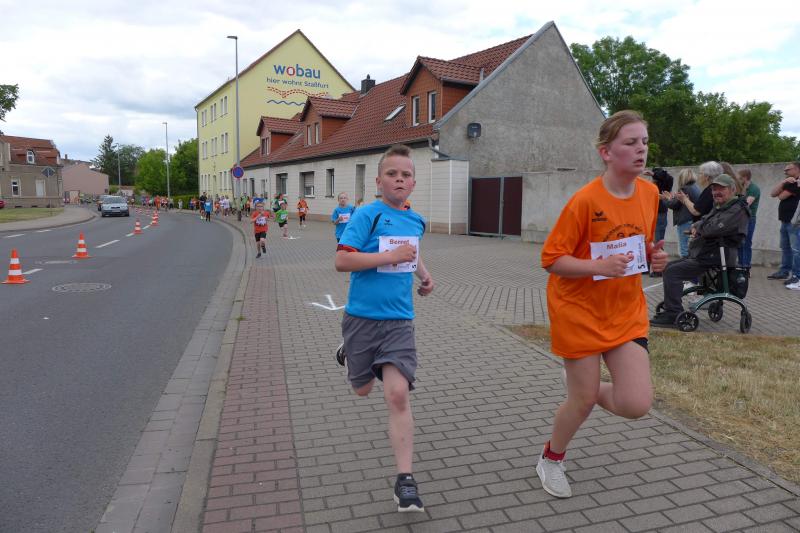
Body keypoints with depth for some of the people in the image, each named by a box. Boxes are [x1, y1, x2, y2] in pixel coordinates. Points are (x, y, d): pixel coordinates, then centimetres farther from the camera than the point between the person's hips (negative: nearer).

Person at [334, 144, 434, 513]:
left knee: (398, 395, -11)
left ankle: (405, 481, -2)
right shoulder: (367, 215, -11)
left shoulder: (417, 221, 7)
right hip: (362, 317, -2)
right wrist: (391, 256, -24)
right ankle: (348, 353, 53)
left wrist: (424, 274, 13)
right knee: (362, 389, 18)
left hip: (399, 320, 2)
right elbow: (342, 261, -20)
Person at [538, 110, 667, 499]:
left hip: (627, 312, 5)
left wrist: (654, 257, -5)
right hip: (579, 311, -5)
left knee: (637, 404, -5)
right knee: (583, 400, 6)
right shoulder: (586, 200, -19)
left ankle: (590, 389, 30)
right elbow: (551, 259, -16)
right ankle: (551, 460, 36)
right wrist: (598, 266, -30)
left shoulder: (650, 193, 0)